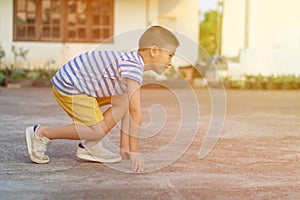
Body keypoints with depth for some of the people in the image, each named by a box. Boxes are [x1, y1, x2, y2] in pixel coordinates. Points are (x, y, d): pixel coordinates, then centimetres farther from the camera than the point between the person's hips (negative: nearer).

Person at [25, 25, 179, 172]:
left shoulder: (133, 64, 9)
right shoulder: (134, 67, -24)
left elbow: (128, 109, 11)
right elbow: (135, 111, -29)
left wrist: (124, 147, 10)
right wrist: (134, 151, -26)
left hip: (80, 81, 10)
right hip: (68, 86, -10)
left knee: (123, 101, 7)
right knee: (98, 131, -15)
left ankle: (89, 146, 6)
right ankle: (41, 133, -3)